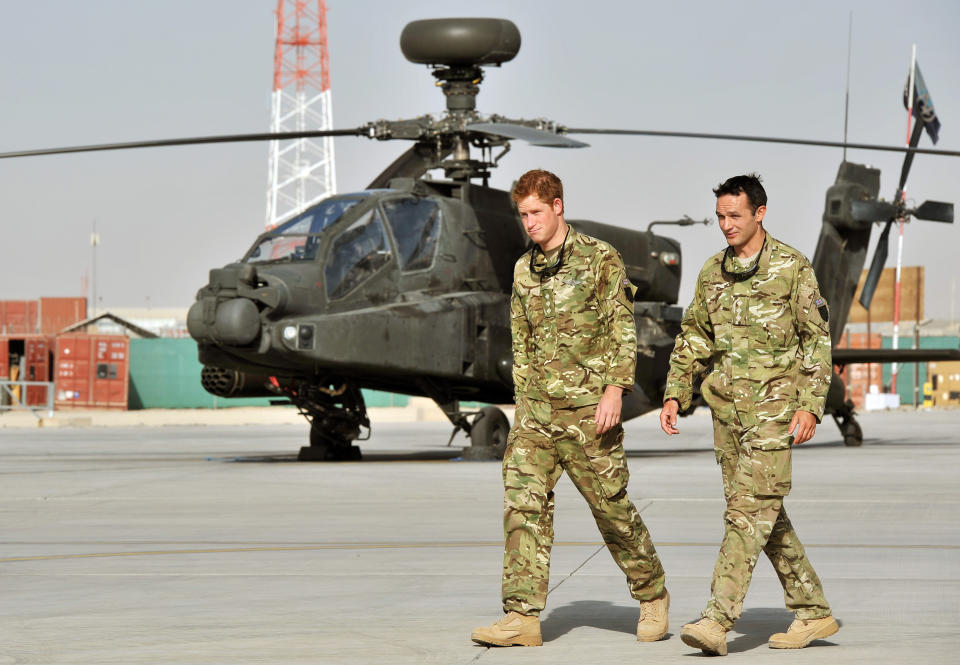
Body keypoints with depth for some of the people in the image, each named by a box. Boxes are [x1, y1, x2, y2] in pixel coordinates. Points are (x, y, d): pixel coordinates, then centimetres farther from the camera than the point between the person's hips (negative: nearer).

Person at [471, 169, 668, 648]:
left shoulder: (600, 259, -4)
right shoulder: (524, 269, 14)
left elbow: (623, 330, -7)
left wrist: (614, 390, -16)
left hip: (587, 408, -5)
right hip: (536, 409, 5)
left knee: (611, 505, 3)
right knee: (523, 503, -7)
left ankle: (652, 595, 24)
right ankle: (522, 617, -8)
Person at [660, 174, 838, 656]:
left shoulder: (792, 268, -5)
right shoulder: (712, 272, 11)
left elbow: (818, 340, -5)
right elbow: (693, 339, 18)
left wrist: (811, 405, -12)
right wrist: (674, 395, 8)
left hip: (773, 406, -6)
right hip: (727, 407, 6)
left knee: (750, 510, -12)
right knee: (765, 513, 10)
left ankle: (717, 620, -18)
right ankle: (813, 612, 20)